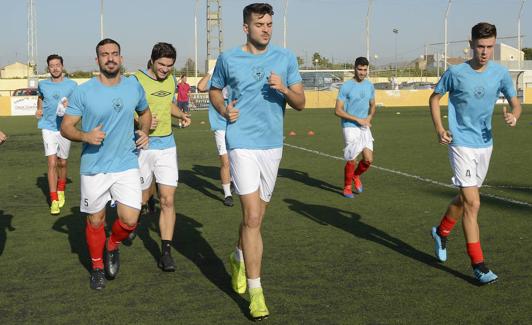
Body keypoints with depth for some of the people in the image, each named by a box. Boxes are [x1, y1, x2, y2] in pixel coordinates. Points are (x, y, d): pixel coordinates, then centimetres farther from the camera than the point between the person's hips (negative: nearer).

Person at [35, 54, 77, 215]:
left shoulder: (72, 85, -2)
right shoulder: (43, 85, 4)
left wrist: (69, 105, -18)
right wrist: (39, 109, 11)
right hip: (48, 128, 0)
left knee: (62, 163, 12)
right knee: (52, 163, -9)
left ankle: (61, 191, 37)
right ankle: (54, 201, -8)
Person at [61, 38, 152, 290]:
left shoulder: (134, 87, 2)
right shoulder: (83, 92, -7)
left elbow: (145, 112, 22)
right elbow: (66, 127, -4)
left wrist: (144, 132, 2)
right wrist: (85, 136, -24)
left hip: (126, 165, 2)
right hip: (93, 167, -1)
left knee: (129, 220, -9)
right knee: (95, 221, 10)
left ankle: (113, 246, 26)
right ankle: (97, 267, 33)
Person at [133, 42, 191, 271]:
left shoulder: (171, 80, 8)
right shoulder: (136, 80, -10)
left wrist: (182, 115, 8)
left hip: (167, 145, 4)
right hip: (142, 146, -4)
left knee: (167, 200, -5)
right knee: (142, 198, 7)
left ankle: (165, 252, 0)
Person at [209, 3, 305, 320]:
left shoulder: (286, 57, 4)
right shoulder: (228, 59, 0)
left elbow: (301, 103, 3)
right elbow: (214, 90, 17)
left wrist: (284, 89, -17)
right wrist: (224, 110, -4)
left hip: (273, 144, 3)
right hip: (243, 143, -3)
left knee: (256, 216, 14)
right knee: (252, 217, -11)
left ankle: (238, 258, 43)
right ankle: (255, 290, -4)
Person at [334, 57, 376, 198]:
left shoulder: (369, 86, 8)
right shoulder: (346, 87, -10)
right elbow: (338, 111, -11)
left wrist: (369, 117, 0)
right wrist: (358, 120, -14)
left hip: (365, 127, 5)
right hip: (350, 127, -5)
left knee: (369, 160, -1)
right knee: (352, 160, -5)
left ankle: (356, 176, 30)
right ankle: (347, 187, 17)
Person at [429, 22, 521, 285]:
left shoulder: (500, 73, 0)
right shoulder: (456, 72, -9)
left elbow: (515, 102, 7)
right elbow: (435, 97, 4)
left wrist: (514, 115, -18)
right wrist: (439, 128, -9)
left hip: (485, 144, 5)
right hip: (461, 143, -5)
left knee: (465, 197, 19)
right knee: (472, 203, -12)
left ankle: (441, 232, 45)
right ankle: (478, 264, -6)